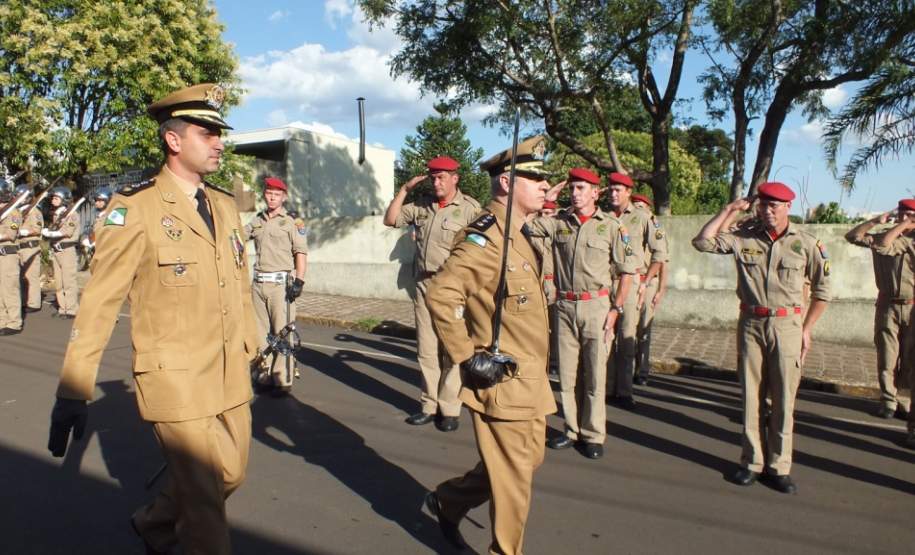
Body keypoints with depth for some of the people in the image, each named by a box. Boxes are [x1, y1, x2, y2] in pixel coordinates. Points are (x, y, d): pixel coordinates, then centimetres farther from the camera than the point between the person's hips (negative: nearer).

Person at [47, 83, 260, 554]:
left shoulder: (225, 205, 8)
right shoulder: (135, 208, -12)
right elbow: (100, 301, -13)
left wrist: (253, 348, 16)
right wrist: (73, 390, -14)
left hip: (231, 377, 7)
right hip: (176, 380, -6)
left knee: (230, 476, 18)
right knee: (204, 500, 4)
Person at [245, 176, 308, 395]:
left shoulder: (292, 221, -1)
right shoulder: (257, 221, 15)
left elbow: (301, 252, -6)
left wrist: (299, 281, -13)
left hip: (281, 283, -6)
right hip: (259, 283, 6)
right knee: (261, 332, 10)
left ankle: (283, 380, -3)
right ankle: (266, 376, 19)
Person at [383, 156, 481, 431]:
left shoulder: (469, 208, -7)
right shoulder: (422, 204, 9)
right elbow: (390, 220, 14)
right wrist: (405, 189, 5)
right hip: (424, 285, 5)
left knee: (451, 351, 1)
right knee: (426, 350, 10)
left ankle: (449, 409, 12)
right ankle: (429, 405, 21)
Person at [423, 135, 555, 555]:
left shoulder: (520, 235, 11)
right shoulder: (486, 237, -20)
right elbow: (440, 295, -28)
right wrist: (467, 357, -22)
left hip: (529, 377, 10)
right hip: (502, 381, -10)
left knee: (528, 460, 22)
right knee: (513, 477, 4)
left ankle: (447, 500, 38)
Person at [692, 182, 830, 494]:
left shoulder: (806, 244, 0)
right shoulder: (744, 238, 3)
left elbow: (822, 291, 8)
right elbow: (702, 242, -5)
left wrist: (806, 329, 4)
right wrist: (729, 210, -2)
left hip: (786, 326, -1)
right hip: (751, 324, 1)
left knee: (783, 401, 3)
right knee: (751, 397, 7)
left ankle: (779, 466, 15)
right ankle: (752, 462, 19)